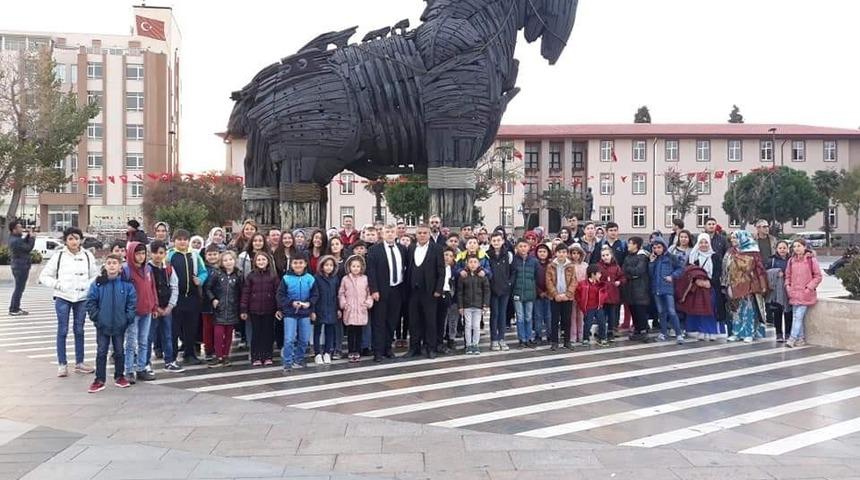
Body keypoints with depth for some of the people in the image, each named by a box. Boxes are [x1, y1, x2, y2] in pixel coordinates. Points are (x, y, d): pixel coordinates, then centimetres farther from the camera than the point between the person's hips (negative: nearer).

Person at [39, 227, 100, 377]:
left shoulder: (88, 256, 3)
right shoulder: (59, 256, -3)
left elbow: (95, 275, 10)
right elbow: (44, 276, 2)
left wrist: (88, 285, -7)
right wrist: (57, 284, -12)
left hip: (82, 298, 2)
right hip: (63, 298, -2)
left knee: (79, 330, 10)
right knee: (63, 331, 1)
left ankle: (79, 362, 19)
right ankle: (62, 364, 8)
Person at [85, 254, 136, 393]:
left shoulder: (126, 284, -5)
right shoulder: (98, 283, -6)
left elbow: (132, 302, -1)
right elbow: (91, 301, -1)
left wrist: (128, 317, -7)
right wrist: (95, 316, -7)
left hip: (120, 325, 1)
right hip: (102, 325, 0)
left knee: (119, 351, 12)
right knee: (101, 352, 4)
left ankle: (119, 376, 25)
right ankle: (99, 380, 10)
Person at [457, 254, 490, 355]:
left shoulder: (482, 276, -1)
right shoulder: (463, 276, 0)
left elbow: (487, 291, 0)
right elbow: (459, 292, 2)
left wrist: (485, 304, -6)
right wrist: (460, 306, -1)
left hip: (478, 305, 0)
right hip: (467, 305, 0)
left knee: (476, 326, 3)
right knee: (468, 326, 5)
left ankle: (475, 345, 13)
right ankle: (468, 345, 13)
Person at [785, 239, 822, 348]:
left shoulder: (811, 260, -5)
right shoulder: (791, 261, 9)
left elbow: (818, 276, -3)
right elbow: (788, 275, 19)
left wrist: (809, 287, -10)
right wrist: (788, 286, 4)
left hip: (806, 294, -5)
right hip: (794, 293, 5)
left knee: (799, 316, -11)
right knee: (796, 317, 7)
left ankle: (792, 338, -12)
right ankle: (801, 338, 17)